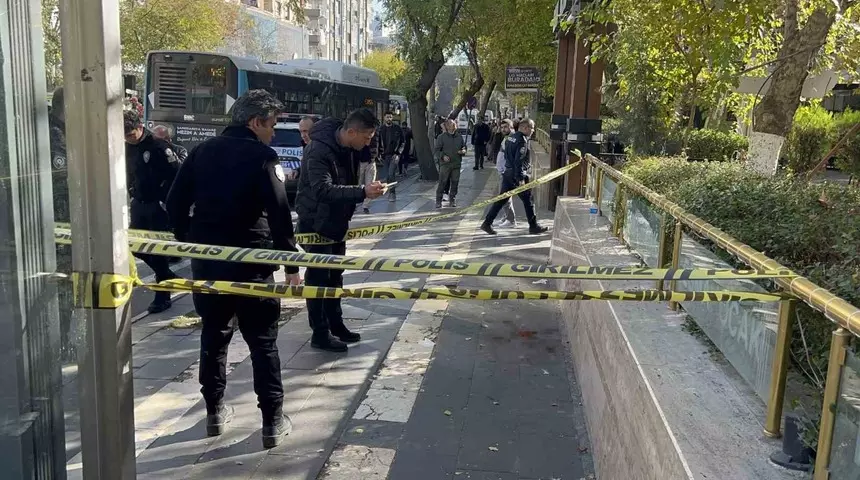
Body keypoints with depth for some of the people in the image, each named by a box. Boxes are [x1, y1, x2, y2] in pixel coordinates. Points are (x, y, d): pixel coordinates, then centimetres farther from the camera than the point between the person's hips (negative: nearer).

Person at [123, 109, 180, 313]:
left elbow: (176, 175, -17)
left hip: (157, 206, -7)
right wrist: (132, 197, 10)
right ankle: (168, 277, 30)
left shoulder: (158, 146, -15)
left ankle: (163, 296, 8)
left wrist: (165, 200, -15)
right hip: (138, 205, 7)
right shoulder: (127, 148, 7)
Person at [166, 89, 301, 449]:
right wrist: (292, 265, -11)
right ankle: (273, 421, 8)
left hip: (206, 261, 5)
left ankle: (215, 411, 27)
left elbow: (175, 203, 7)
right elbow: (279, 213, -17)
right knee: (263, 342, 5)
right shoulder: (262, 157, -10)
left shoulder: (204, 151, 7)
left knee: (213, 335, 19)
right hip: (249, 262, -5)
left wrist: (191, 242, 17)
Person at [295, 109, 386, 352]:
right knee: (318, 277, -1)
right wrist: (362, 192, -44)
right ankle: (320, 334, 8)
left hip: (337, 221, 9)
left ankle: (336, 325, 29)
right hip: (316, 222, -9)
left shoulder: (351, 148, 0)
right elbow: (323, 190, -38)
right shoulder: (318, 151, -27)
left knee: (335, 274, 16)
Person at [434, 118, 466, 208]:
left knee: (455, 183, 7)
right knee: (442, 182, -6)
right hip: (445, 164, -4)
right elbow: (436, 150, -2)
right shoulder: (442, 137, -1)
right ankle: (438, 201, 1)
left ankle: (452, 200, 20)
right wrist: (442, 156, -18)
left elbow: (464, 147, 22)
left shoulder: (459, 137, 11)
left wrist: (463, 151, -2)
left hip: (456, 164, 4)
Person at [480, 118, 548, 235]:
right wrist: (521, 178, -22)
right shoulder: (523, 140, -16)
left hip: (508, 173, 8)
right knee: (528, 201, 4)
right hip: (518, 174, -8)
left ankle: (487, 223, 6)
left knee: (501, 199, 9)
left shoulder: (510, 138, 12)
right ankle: (533, 226, 13)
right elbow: (519, 161, -22)